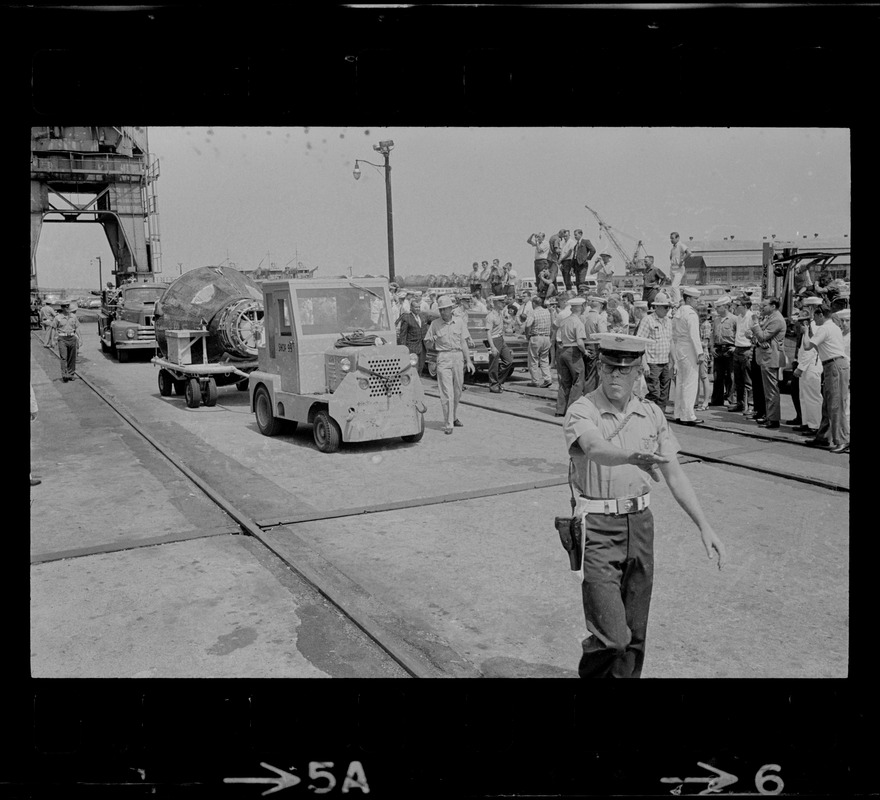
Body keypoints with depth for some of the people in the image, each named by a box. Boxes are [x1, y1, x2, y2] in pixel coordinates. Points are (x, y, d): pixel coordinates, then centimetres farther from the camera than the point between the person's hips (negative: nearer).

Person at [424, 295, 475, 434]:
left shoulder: (459, 321, 7)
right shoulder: (435, 324, 2)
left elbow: (463, 342, 9)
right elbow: (429, 345, 7)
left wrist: (468, 360, 6)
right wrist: (431, 341, -15)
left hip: (458, 356, 3)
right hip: (443, 357, -3)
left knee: (457, 391, 11)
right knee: (447, 392, -9)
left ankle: (454, 418, 30)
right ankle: (448, 424, -6)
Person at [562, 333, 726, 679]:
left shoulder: (651, 414, 6)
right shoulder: (582, 411, -10)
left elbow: (674, 474, 8)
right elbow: (595, 448, -32)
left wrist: (704, 526, 2)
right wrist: (634, 458, -51)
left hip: (640, 523, 5)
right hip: (597, 529, -5)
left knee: (635, 634, 13)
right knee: (611, 635, -8)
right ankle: (589, 675, 20)